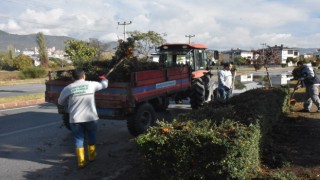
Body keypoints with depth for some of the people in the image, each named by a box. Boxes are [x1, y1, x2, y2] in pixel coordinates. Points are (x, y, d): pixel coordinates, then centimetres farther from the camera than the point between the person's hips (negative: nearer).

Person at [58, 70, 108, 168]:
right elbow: (104, 85, 18)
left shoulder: (68, 88, -1)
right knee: (91, 137, 22)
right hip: (91, 118, 1)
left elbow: (60, 102, 12)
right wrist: (104, 79, 40)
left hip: (75, 119, 0)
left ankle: (81, 162, 12)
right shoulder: (91, 84, 0)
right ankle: (91, 156, 36)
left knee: (79, 140, 12)